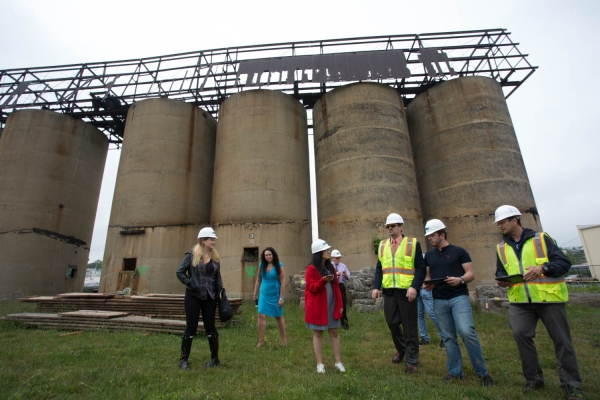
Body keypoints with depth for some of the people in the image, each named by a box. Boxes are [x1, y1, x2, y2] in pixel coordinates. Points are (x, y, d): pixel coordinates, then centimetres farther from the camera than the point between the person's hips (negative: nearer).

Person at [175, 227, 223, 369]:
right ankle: (184, 359, 21)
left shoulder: (215, 258, 6)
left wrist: (220, 291, 1)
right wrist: (190, 284, -15)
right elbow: (180, 272, -5)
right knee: (191, 327, 3)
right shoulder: (191, 255, -7)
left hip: (210, 297, 3)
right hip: (193, 297, -3)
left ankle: (215, 358, 22)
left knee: (210, 327, 9)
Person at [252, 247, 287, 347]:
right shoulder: (262, 265, -1)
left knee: (279, 317, 11)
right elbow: (258, 280, 9)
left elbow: (283, 282, -13)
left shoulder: (279, 266, -12)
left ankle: (283, 339, 28)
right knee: (261, 316, -3)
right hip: (264, 295, 3)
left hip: (275, 295, -3)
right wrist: (255, 293, 8)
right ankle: (261, 340, 9)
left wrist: (281, 298, -15)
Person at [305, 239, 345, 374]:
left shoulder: (331, 268, 8)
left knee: (334, 333, 11)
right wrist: (323, 281, -30)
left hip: (332, 306, 6)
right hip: (317, 307, -6)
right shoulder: (311, 269, -12)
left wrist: (339, 304, 8)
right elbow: (311, 288, -14)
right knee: (318, 333, 7)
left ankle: (338, 361, 22)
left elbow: (336, 287, 11)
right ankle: (320, 363, 18)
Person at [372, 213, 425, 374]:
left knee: (409, 326, 6)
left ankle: (411, 361, 22)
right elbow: (379, 268, 12)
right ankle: (401, 349, 39)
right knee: (392, 323, 13)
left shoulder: (413, 243, -3)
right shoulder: (382, 245, 10)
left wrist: (414, 287, -18)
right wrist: (376, 287, 1)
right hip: (388, 290, 4)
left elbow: (421, 268, -6)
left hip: (406, 291, -4)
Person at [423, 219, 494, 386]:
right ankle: (455, 371, 20)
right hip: (439, 300, 4)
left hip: (459, 297, -4)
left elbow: (471, 274, -2)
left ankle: (482, 372, 3)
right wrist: (427, 284, -3)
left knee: (467, 331, -15)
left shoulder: (459, 251, -1)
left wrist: (460, 280, -22)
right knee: (448, 337, 9)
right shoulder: (429, 255, 11)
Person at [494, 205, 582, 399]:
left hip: (549, 297, -3)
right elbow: (500, 271, 18)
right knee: (520, 334, -7)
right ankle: (533, 379, 13)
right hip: (520, 301, 3)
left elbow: (564, 262, -7)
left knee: (562, 340, 6)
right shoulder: (501, 247, 10)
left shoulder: (541, 238, -2)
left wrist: (543, 268, -24)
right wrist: (502, 280, -4)